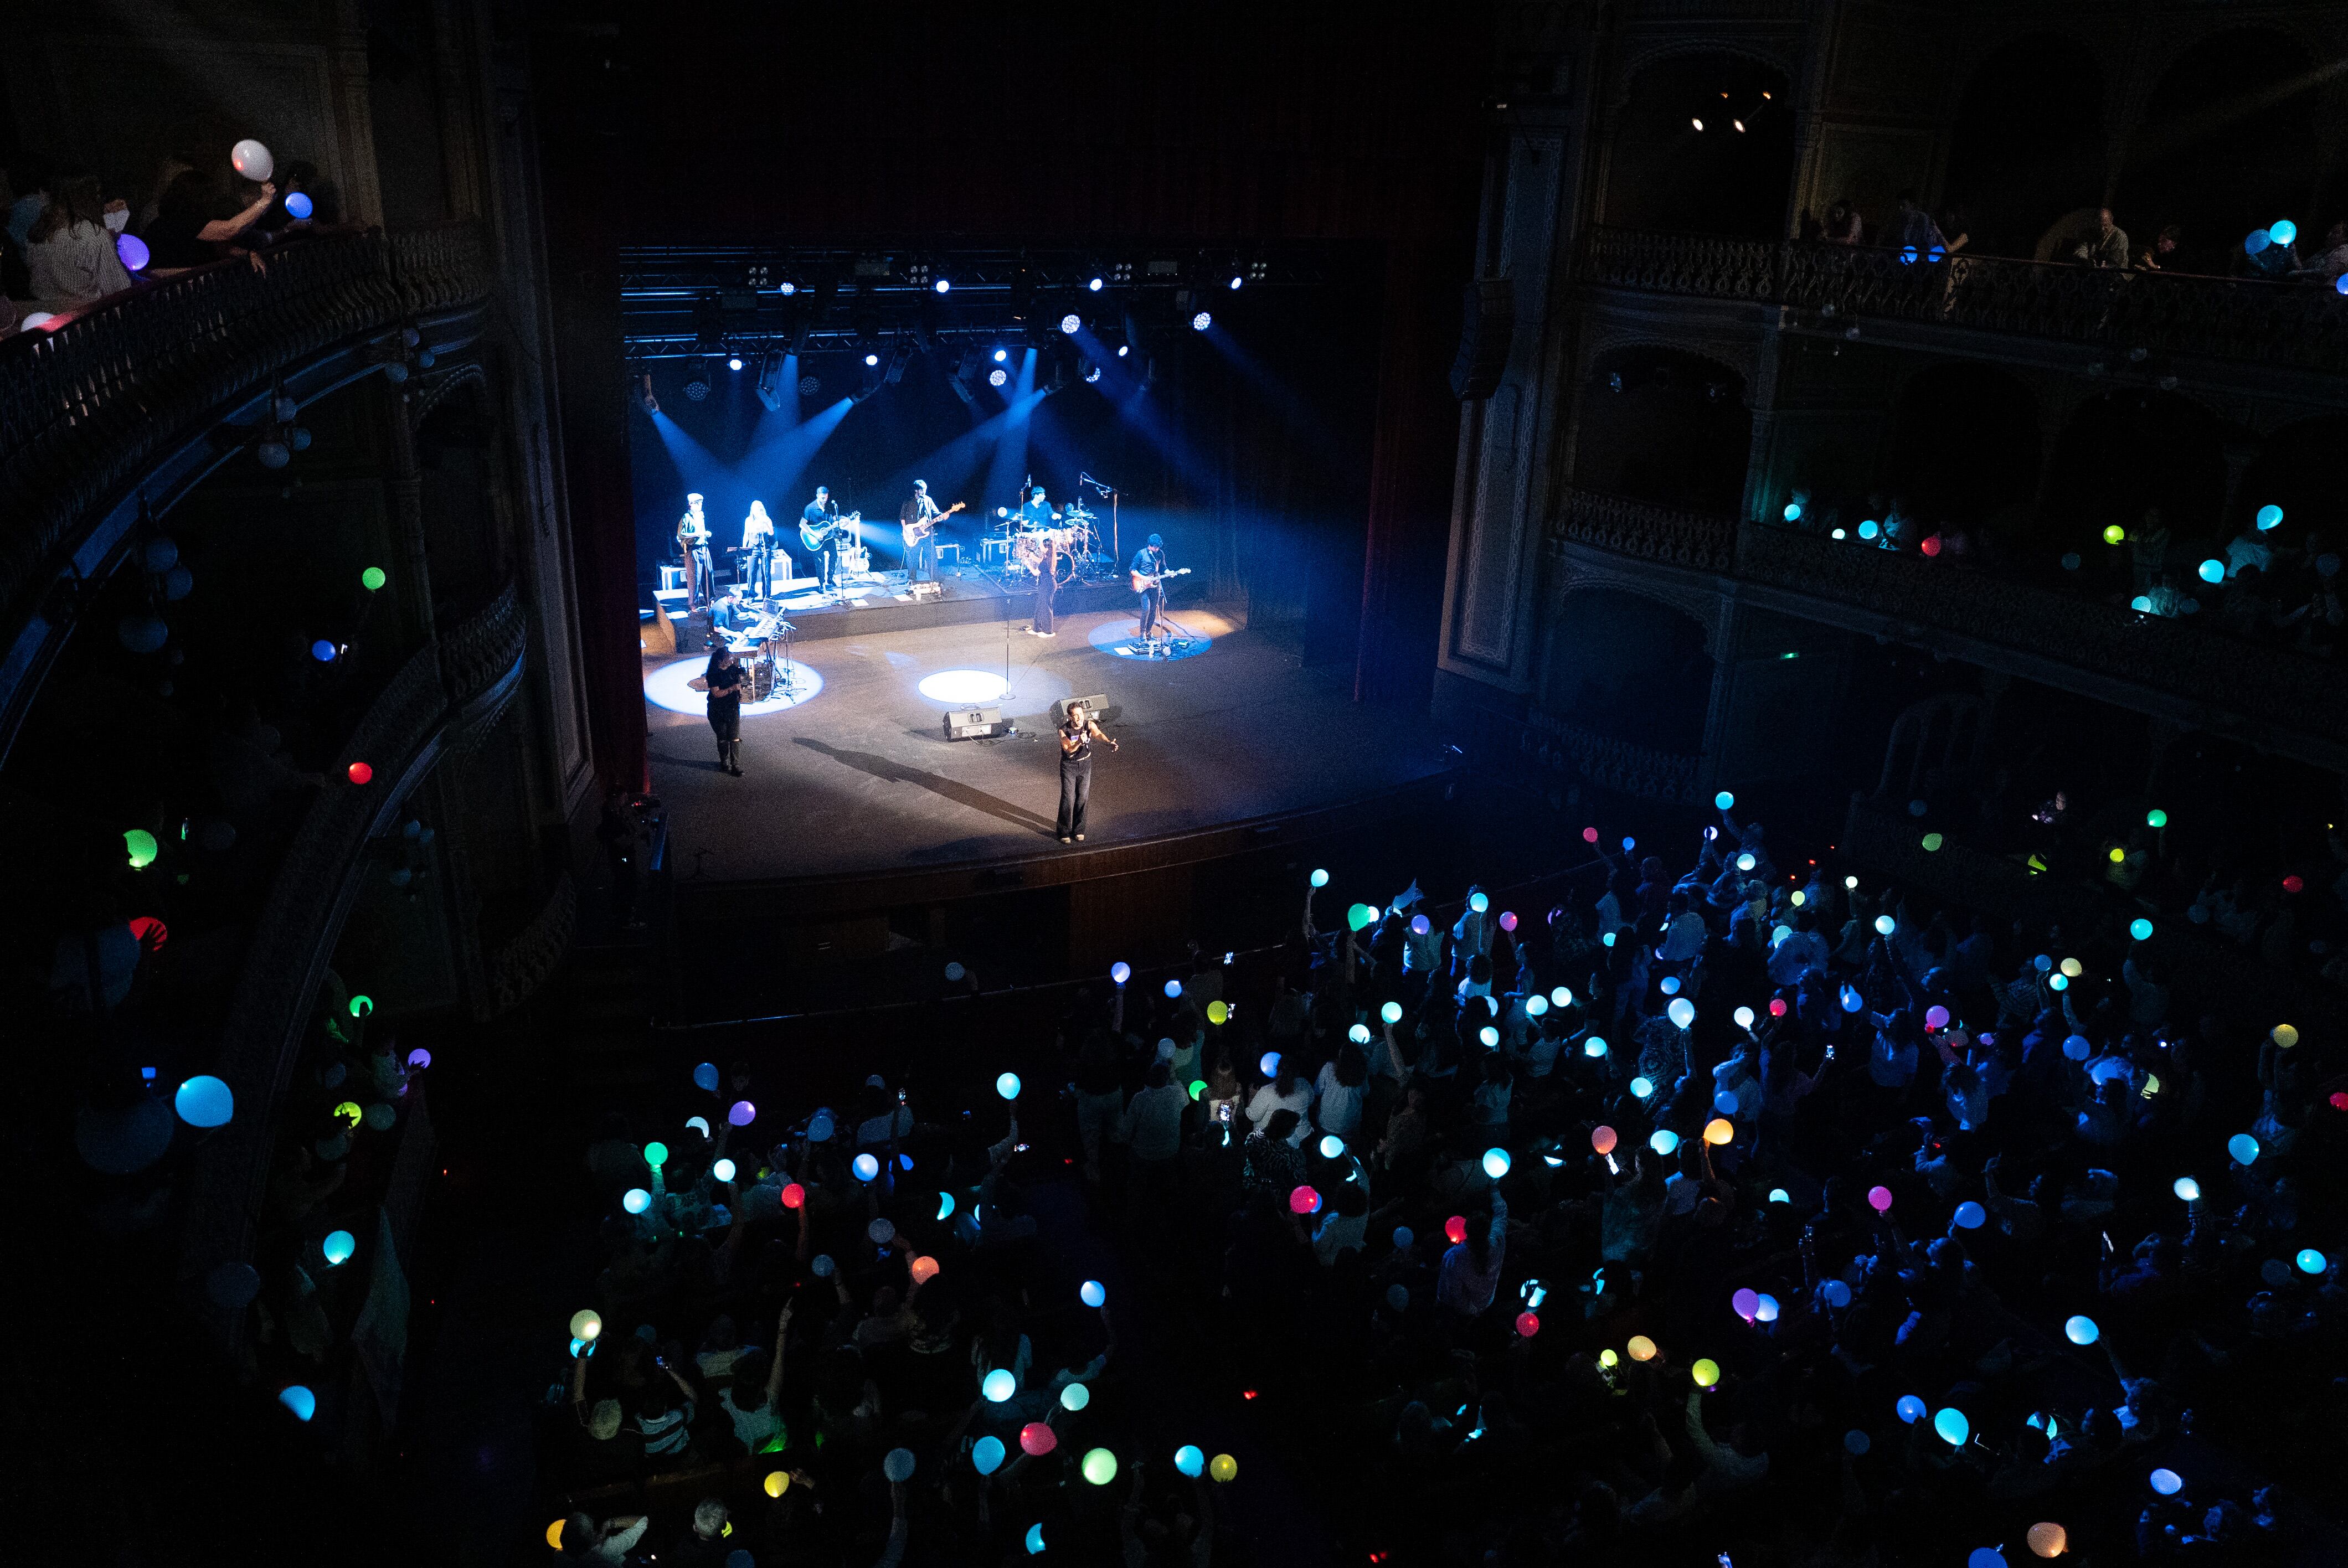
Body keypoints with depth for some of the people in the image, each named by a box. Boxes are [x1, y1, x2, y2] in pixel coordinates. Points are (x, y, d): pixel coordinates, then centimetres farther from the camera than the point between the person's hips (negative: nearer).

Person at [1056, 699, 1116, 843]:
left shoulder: (1089, 725, -17)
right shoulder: (1064, 730, -21)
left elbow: (1098, 734, -37)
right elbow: (1068, 750, -28)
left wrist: (1109, 743, -59)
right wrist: (1079, 742, -48)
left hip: (1085, 765, 2)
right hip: (1069, 766, -2)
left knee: (1082, 798, 8)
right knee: (1068, 799, -4)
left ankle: (1078, 830, 24)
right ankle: (1064, 831, 9)